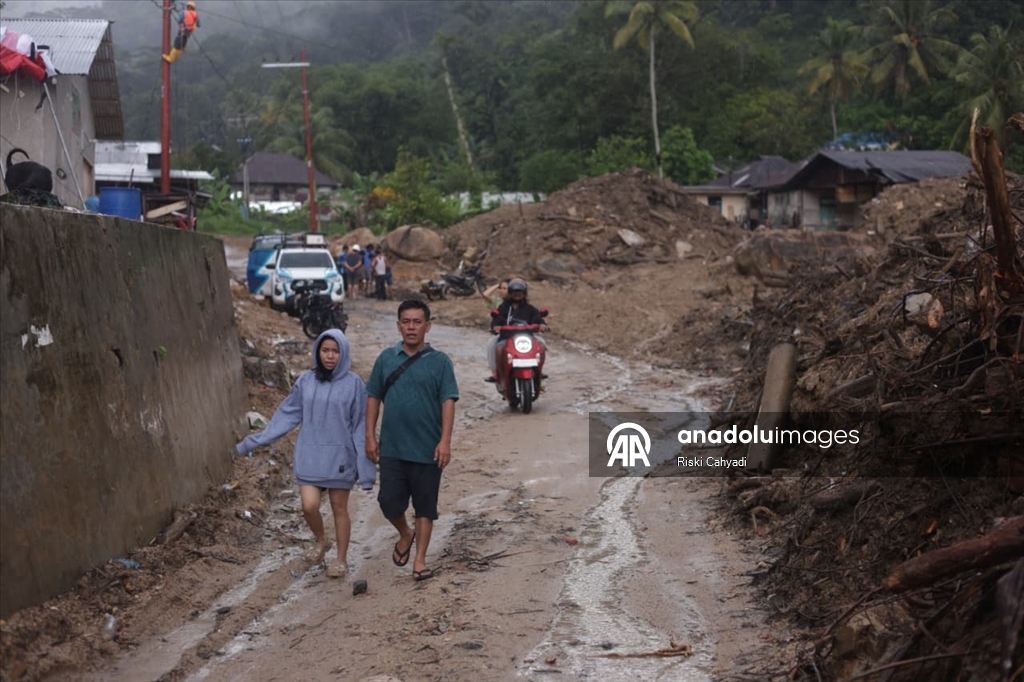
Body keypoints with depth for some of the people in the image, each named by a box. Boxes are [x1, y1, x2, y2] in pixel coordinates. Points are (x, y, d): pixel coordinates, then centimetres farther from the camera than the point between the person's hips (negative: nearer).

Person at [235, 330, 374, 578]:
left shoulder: (353, 383, -7)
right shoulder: (306, 381, 2)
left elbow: (360, 426, -5)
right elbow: (287, 415, 7)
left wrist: (365, 465, -8)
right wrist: (256, 440, 6)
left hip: (339, 456, -2)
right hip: (310, 455, 2)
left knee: (339, 508, 6)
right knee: (309, 506, -5)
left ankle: (341, 559, 22)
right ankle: (320, 541, 25)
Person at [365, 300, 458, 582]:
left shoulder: (439, 361, -2)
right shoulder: (386, 358, 5)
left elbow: (448, 401, -6)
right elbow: (373, 398, 9)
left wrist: (445, 441, -15)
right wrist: (370, 437, 3)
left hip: (427, 450, -2)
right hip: (392, 448, 2)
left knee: (425, 506, 6)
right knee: (389, 501, 1)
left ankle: (420, 560, 17)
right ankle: (405, 534, 31)